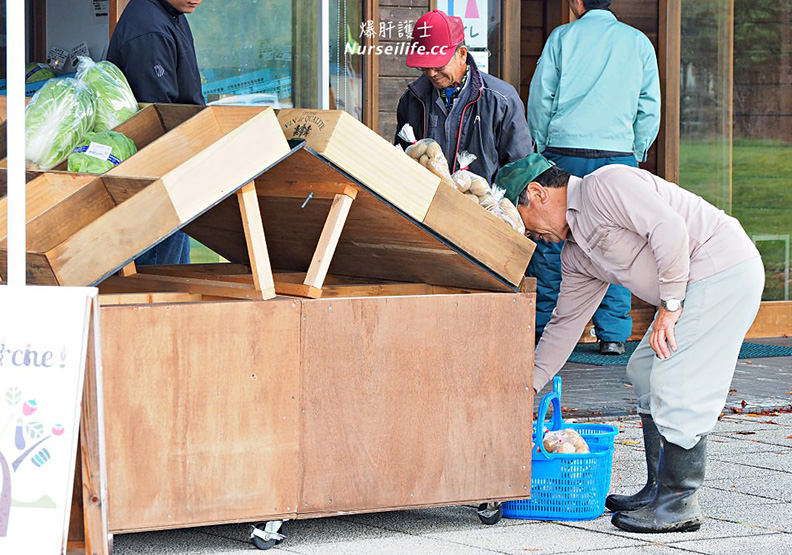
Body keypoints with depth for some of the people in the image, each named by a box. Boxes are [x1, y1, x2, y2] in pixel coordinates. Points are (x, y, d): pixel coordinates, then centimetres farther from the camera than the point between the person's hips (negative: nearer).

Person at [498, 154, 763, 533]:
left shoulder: (605, 185, -12)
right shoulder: (575, 253, 18)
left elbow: (669, 228, -22)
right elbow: (565, 323, 24)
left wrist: (669, 306, -18)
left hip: (724, 270, -11)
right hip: (695, 286, 11)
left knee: (675, 383, -11)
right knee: (646, 373, 15)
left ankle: (678, 504, -5)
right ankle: (659, 489, 19)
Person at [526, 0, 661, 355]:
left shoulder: (562, 37, 5)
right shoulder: (638, 42, 9)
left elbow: (540, 98, 3)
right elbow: (650, 109, 7)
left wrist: (544, 150, 12)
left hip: (564, 151, -1)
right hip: (617, 153, 1)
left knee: (551, 245, 5)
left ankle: (543, 329, 6)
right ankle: (613, 335, 0)